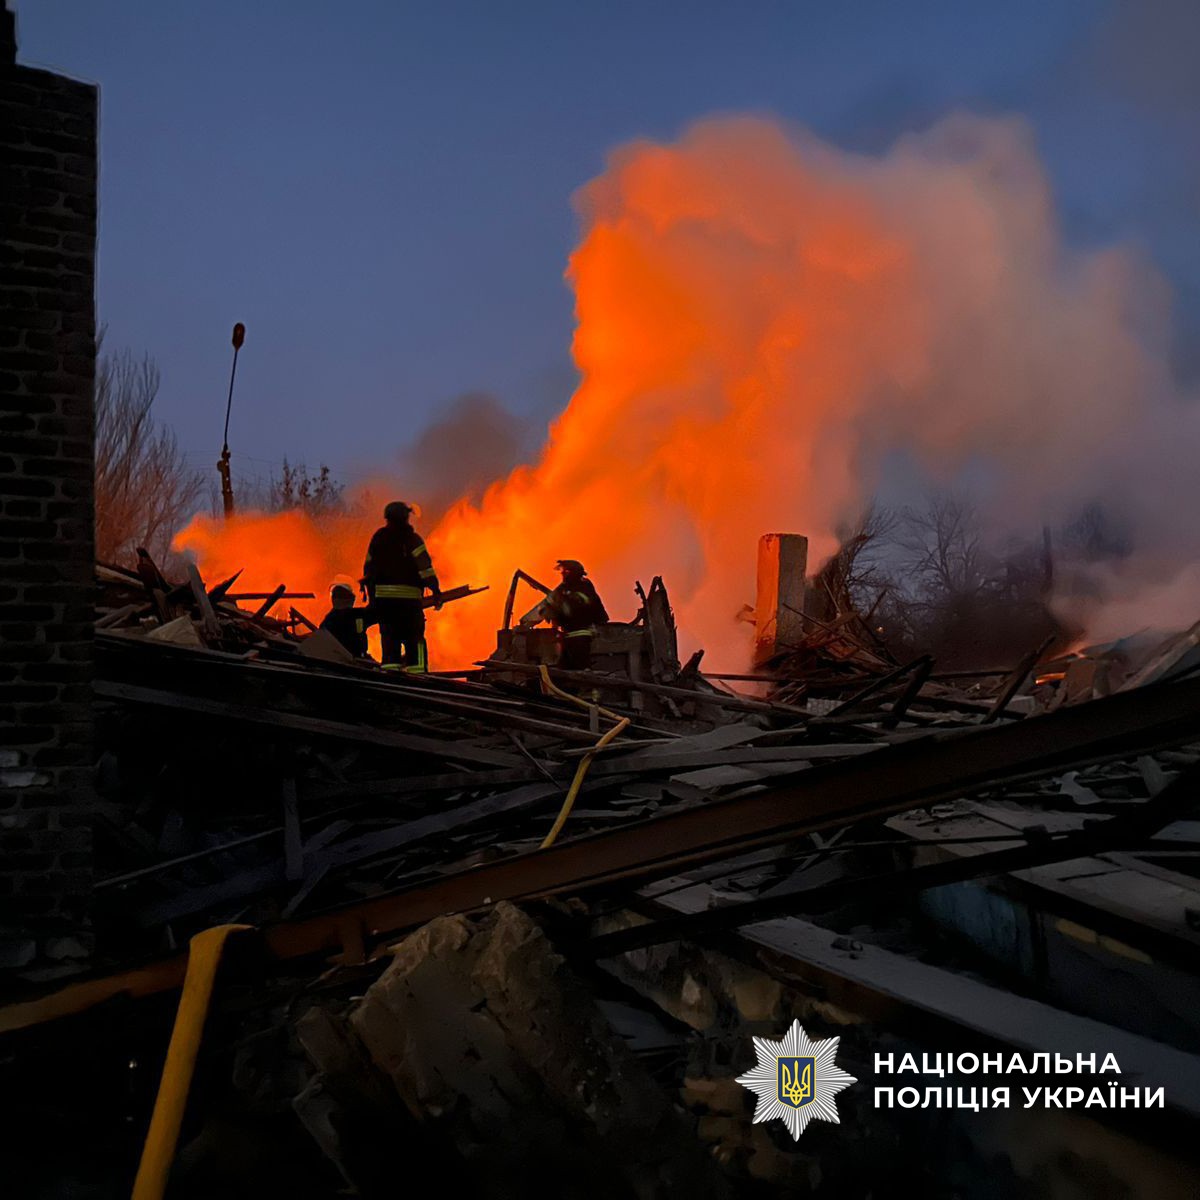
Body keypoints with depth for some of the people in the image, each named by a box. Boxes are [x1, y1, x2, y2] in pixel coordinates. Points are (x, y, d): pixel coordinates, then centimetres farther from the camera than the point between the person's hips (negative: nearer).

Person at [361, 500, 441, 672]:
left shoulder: (377, 538, 14)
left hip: (382, 595, 4)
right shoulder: (411, 538, -2)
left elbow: (369, 568, 15)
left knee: (389, 638, 8)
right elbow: (424, 565, -11)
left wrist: (371, 596, 21)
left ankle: (390, 668, 2)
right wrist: (435, 590, -10)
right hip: (407, 595, -4)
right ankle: (416, 671, -6)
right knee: (414, 638, 0)